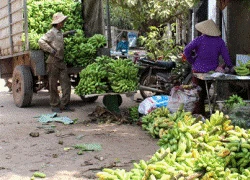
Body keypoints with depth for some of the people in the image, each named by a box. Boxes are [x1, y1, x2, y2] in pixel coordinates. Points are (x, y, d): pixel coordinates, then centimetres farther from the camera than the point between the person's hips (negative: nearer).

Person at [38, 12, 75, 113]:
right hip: (53, 62, -8)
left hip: (61, 62, 8)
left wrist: (67, 34, 34)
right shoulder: (51, 32, -9)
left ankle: (64, 105, 5)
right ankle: (54, 106, 8)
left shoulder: (59, 32, 16)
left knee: (66, 83, 1)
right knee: (53, 85, 1)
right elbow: (41, 41, -18)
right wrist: (51, 50, -19)